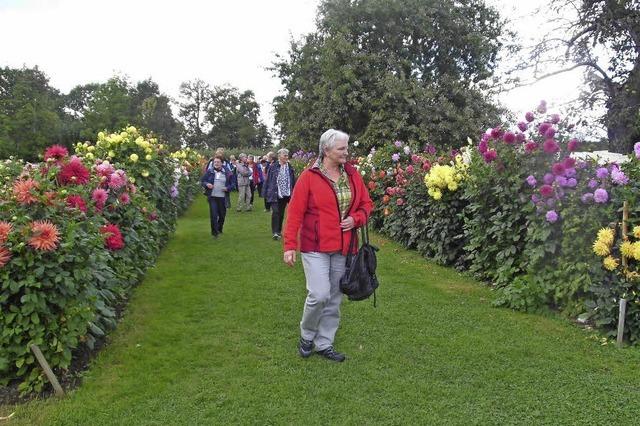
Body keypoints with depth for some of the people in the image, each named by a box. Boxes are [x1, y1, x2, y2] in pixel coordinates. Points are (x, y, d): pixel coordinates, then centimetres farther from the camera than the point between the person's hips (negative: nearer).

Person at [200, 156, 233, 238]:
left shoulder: (226, 173, 4)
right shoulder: (209, 172, 2)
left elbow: (230, 184, 12)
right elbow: (202, 181, 8)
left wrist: (227, 188, -8)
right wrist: (207, 184, -12)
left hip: (222, 197, 2)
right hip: (212, 197, -2)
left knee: (222, 214, 12)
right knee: (213, 215, -8)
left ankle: (219, 230, 35)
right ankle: (214, 232, 1)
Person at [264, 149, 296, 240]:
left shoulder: (290, 168, 4)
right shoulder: (273, 167, -4)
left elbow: (293, 181, 8)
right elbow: (268, 180, -1)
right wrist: (267, 193, -1)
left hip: (285, 194, 3)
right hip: (275, 194, -3)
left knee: (281, 213, 12)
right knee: (275, 212, -10)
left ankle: (279, 231, 23)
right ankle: (275, 232, -8)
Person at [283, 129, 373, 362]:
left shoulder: (352, 175, 7)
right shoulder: (309, 176, -7)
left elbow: (366, 204, 14)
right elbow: (295, 213, -8)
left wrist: (356, 219, -7)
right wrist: (290, 246, -12)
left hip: (342, 248, 5)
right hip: (316, 247, -5)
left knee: (334, 298, 11)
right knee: (319, 295, -11)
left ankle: (324, 343, 27)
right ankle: (306, 335, 18)